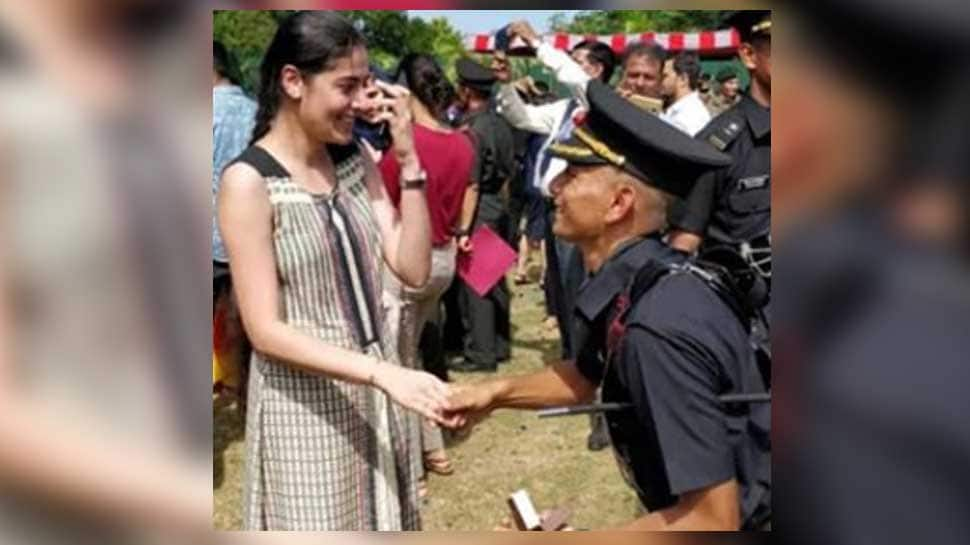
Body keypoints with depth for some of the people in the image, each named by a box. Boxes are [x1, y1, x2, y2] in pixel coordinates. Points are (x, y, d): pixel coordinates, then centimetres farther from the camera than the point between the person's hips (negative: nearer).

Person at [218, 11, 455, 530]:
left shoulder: (354, 160, 2)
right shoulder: (248, 182, -16)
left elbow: (414, 269, -4)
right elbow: (265, 330, -19)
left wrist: (408, 161, -12)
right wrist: (384, 373, -28)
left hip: (370, 392, 6)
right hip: (304, 401, -6)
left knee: (379, 518, 19)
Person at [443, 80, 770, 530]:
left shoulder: (657, 328, -33)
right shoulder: (630, 279, -6)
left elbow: (714, 521, -30)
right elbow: (584, 379, 15)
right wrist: (498, 392, 1)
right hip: (689, 509, 7)